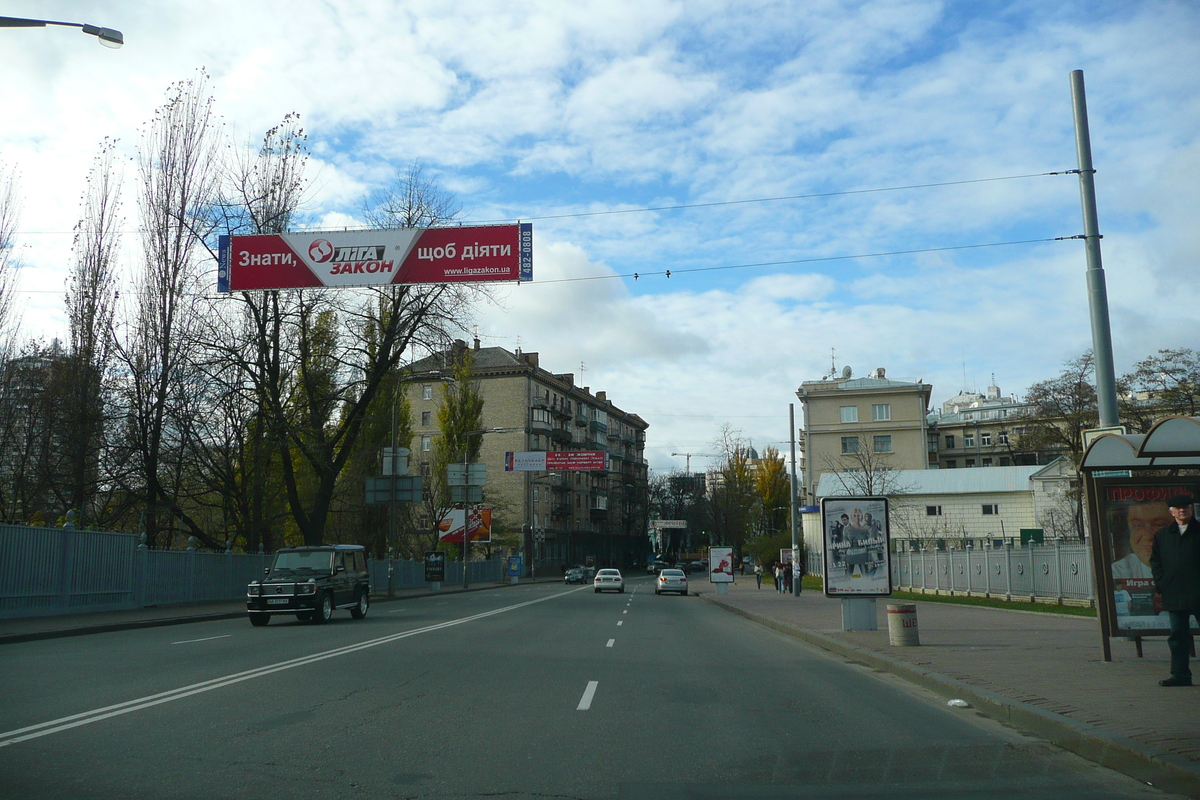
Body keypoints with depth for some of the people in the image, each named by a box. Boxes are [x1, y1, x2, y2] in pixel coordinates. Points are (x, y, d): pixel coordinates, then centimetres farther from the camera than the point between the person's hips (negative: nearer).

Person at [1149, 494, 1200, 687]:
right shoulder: (1162, 534, 13)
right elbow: (1155, 560, 14)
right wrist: (1161, 583, 1)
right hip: (1174, 595, 3)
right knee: (1178, 635, 6)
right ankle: (1180, 674, 11)